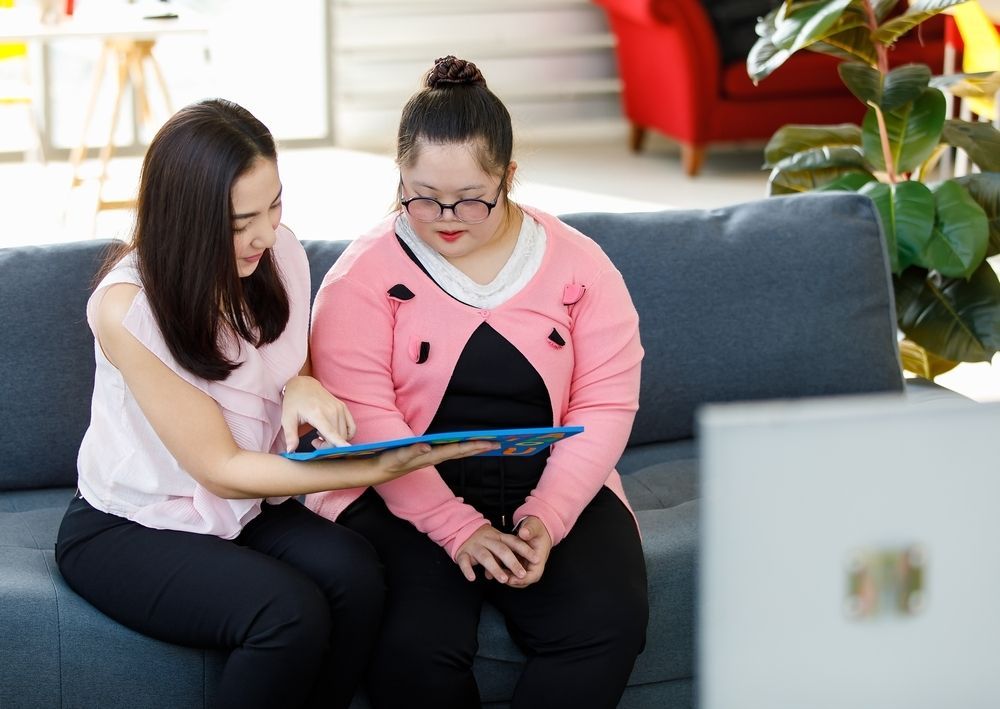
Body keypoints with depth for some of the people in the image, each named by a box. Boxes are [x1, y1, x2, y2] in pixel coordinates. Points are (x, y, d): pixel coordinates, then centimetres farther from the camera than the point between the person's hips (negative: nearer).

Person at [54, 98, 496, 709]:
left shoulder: (279, 252, -6)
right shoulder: (127, 307, -24)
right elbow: (220, 469, -22)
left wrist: (304, 386, -12)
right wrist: (379, 469, -31)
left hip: (244, 508, 5)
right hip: (128, 531, -5)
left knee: (354, 571, -27)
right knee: (290, 613, -32)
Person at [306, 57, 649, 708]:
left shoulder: (578, 264, 4)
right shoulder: (365, 275, -2)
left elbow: (605, 406, 0)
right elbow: (365, 417, -11)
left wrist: (547, 518, -15)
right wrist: (459, 529, -21)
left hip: (553, 494, 2)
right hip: (408, 499, -2)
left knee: (607, 623, -25)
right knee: (414, 650, -29)